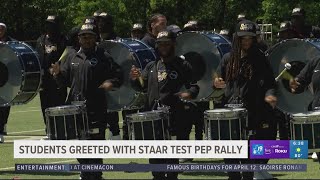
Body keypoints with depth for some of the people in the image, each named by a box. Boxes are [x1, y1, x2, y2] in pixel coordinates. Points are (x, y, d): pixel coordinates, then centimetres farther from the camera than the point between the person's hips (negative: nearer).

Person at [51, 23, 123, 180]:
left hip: (96, 109, -5)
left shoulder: (103, 57, 1)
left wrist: (111, 83, -20)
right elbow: (65, 81, 18)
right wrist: (58, 74, -2)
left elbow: (118, 75, -1)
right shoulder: (72, 57, 15)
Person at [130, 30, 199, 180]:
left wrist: (189, 93, -22)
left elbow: (194, 87, 0)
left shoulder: (182, 66, 3)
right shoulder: (152, 66, 16)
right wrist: (135, 79, -4)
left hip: (173, 117, -5)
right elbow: (141, 86, 18)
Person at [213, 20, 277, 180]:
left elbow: (269, 82, -3)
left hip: (253, 112, -3)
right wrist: (217, 84, -6)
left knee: (248, 154, -4)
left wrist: (269, 95, -23)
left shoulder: (260, 60, 2)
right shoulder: (228, 59, 11)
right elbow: (218, 80, 17)